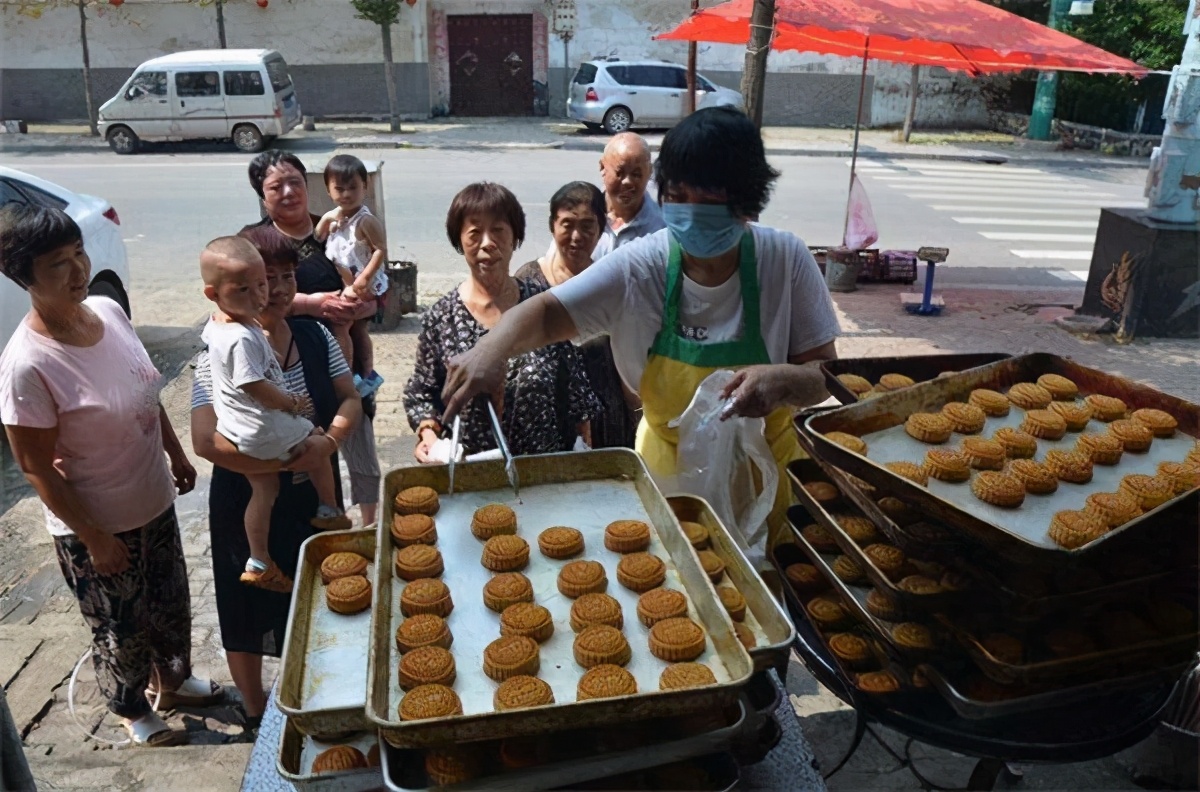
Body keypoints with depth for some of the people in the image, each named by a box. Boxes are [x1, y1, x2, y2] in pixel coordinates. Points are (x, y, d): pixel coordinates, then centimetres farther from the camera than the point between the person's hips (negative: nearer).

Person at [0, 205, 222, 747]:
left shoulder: (109, 311, -9)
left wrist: (176, 453, 13)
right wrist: (94, 539, -14)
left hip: (154, 500, 6)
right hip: (95, 525, -6)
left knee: (171, 603, 26)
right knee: (121, 627, 18)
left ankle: (173, 679, 52)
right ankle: (131, 709, 45)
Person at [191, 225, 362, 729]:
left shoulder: (315, 337, -2)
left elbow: (350, 399, 1)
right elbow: (207, 441, -25)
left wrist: (330, 441, -19)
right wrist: (285, 459, -30)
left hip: (314, 496, 5)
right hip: (250, 504, -4)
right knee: (252, 611, 13)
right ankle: (256, 713, 37)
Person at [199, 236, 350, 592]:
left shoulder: (215, 324, 1)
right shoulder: (242, 338, -30)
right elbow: (257, 387, -30)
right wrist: (293, 403, -13)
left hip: (238, 430, 9)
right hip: (264, 429, -9)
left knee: (264, 489, 20)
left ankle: (259, 564, 30)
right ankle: (330, 513, 32)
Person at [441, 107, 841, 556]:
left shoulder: (786, 261, -17)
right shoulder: (640, 267, -17)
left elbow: (826, 376, -13)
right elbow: (547, 312, -17)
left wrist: (783, 380, -36)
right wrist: (491, 349, -39)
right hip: (668, 480, 1)